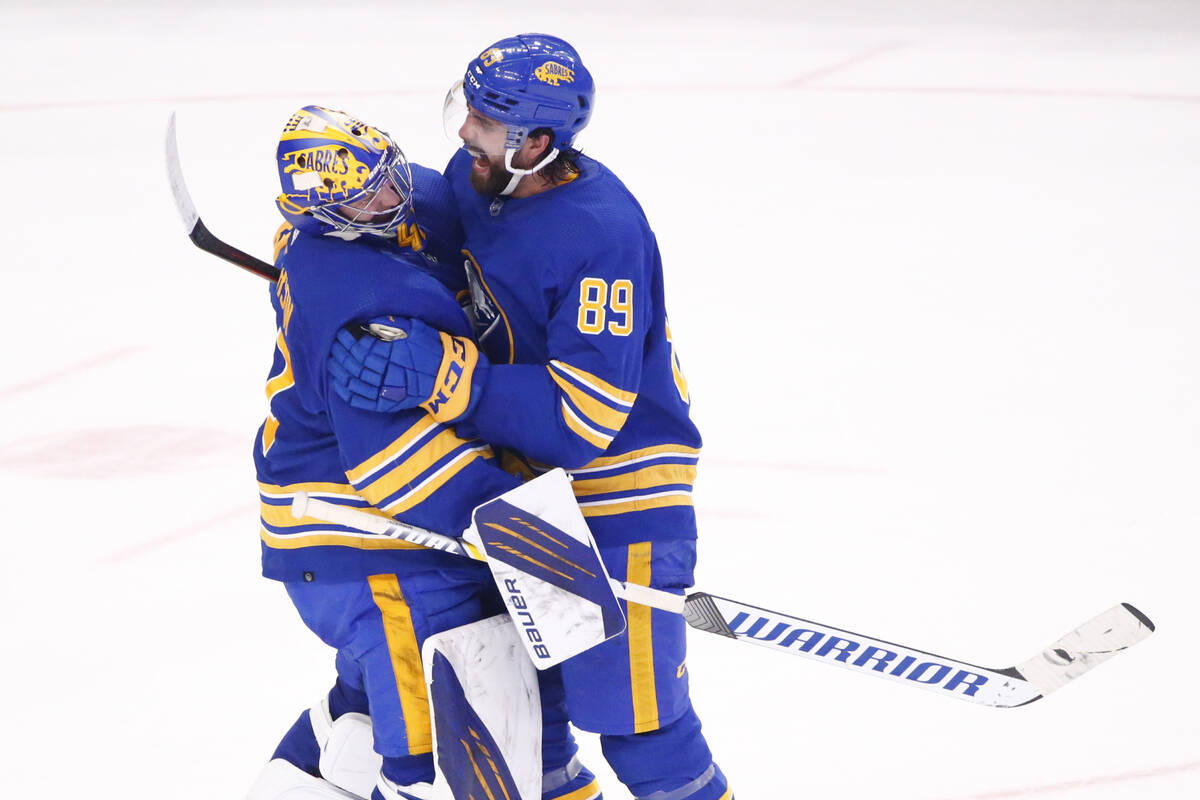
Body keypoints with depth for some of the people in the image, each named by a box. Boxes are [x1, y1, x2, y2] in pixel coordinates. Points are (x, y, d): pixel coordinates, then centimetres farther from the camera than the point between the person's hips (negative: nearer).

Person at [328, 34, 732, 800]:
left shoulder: (603, 234, -28)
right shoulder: (472, 177, -4)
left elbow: (582, 418, -32)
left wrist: (440, 378, -38)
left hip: (616, 494, -8)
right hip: (518, 479, 8)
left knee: (635, 720, -7)